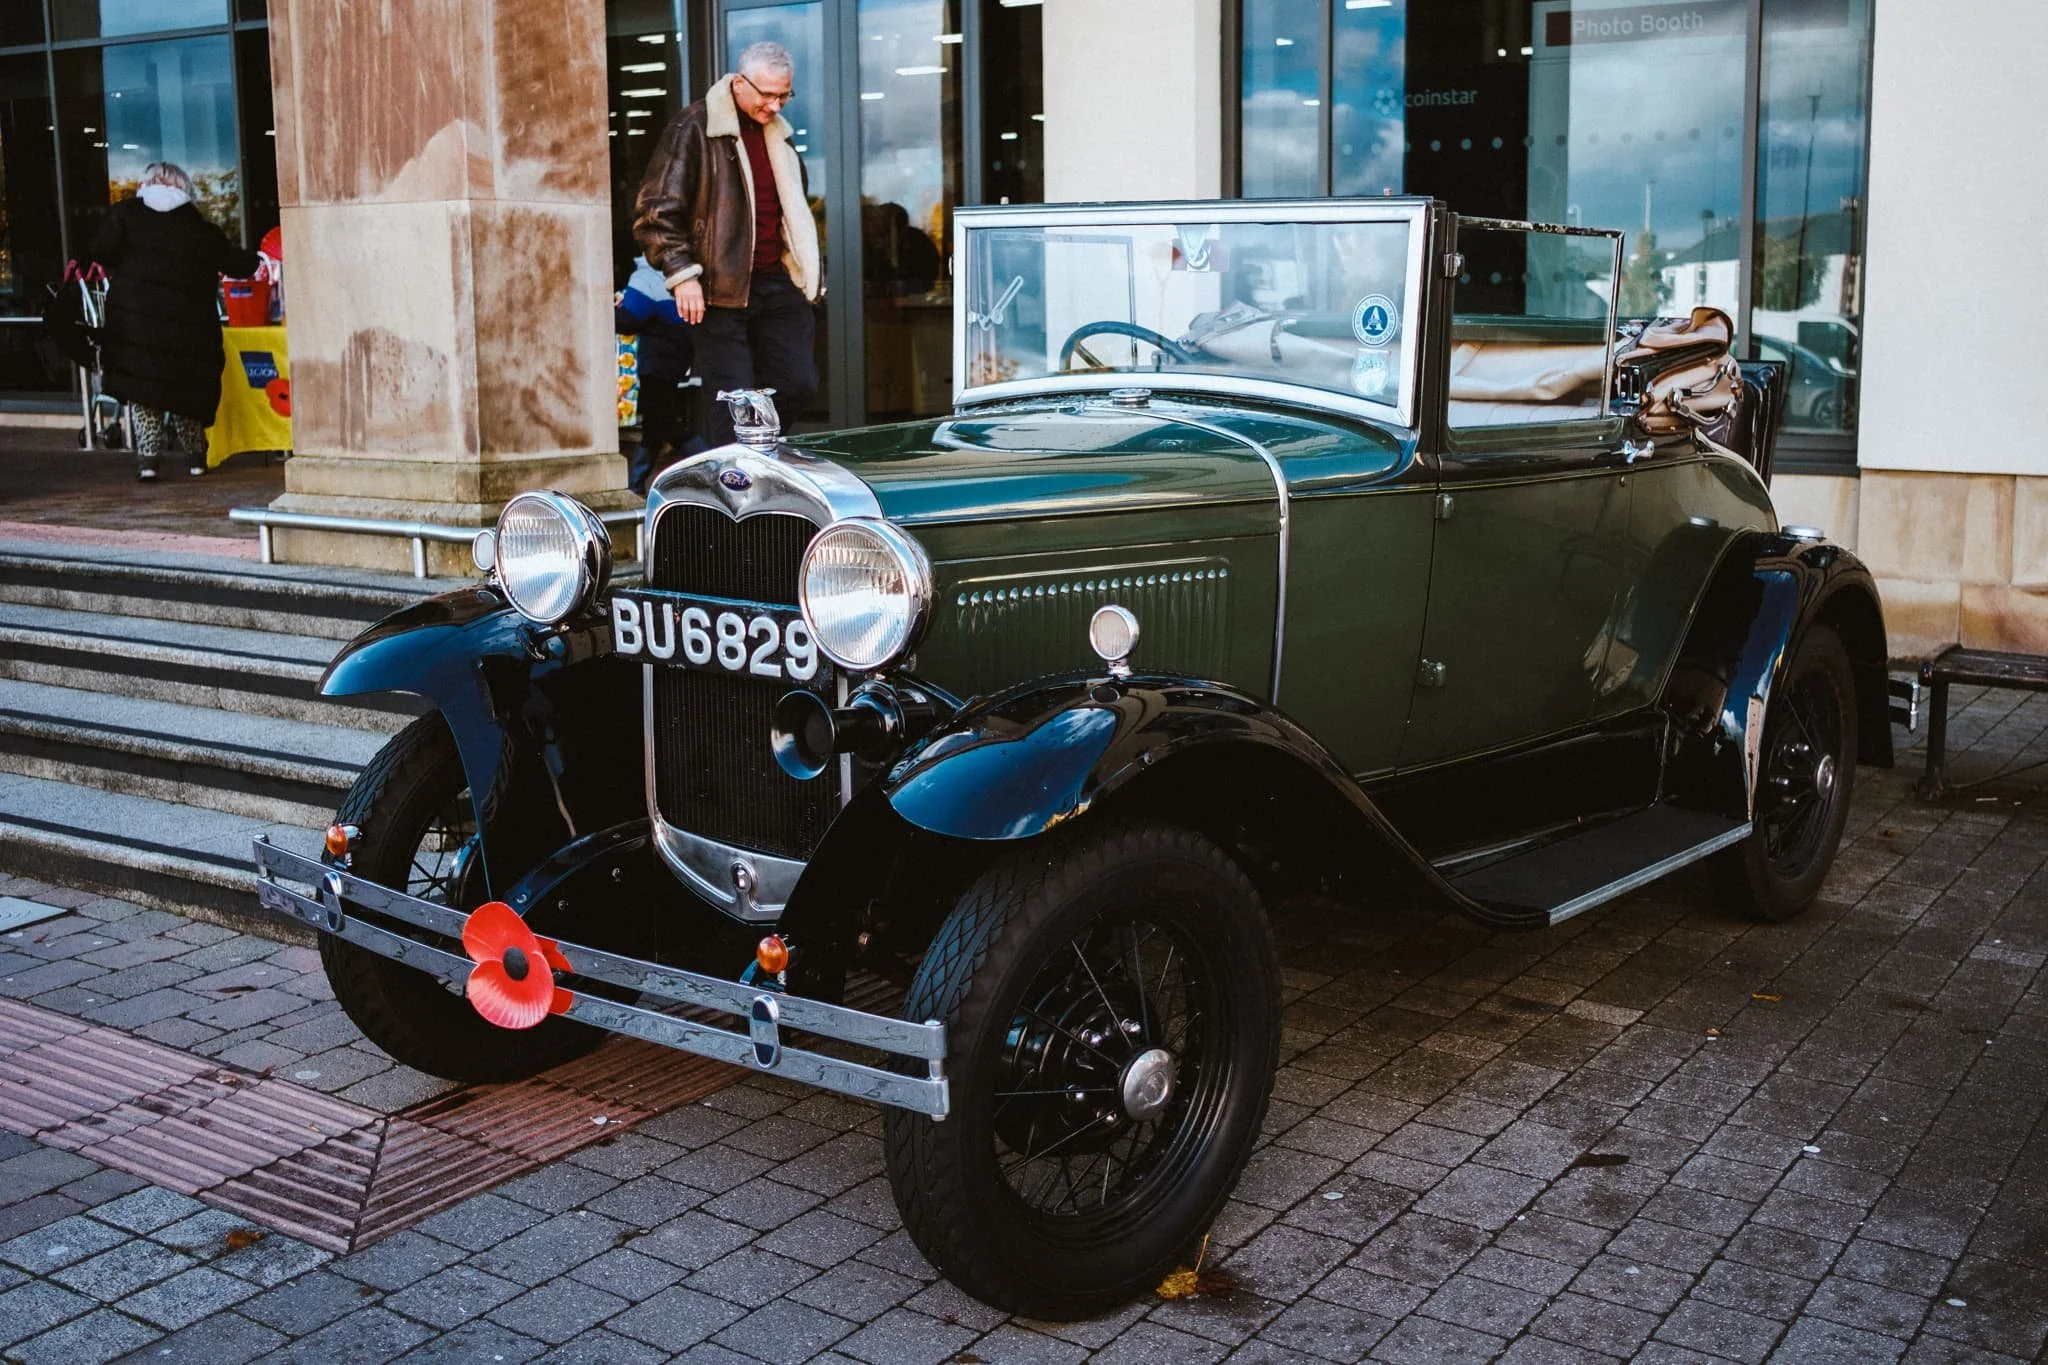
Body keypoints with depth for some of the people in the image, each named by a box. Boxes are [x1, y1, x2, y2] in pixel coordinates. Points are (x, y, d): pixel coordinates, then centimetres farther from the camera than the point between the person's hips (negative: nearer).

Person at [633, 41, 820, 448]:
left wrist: (804, 270, 23)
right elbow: (656, 211, -10)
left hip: (778, 285, 7)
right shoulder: (694, 129, -7)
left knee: (798, 384, 3)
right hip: (721, 291, -6)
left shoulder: (778, 132, 15)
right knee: (732, 401, -5)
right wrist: (682, 274, -16)